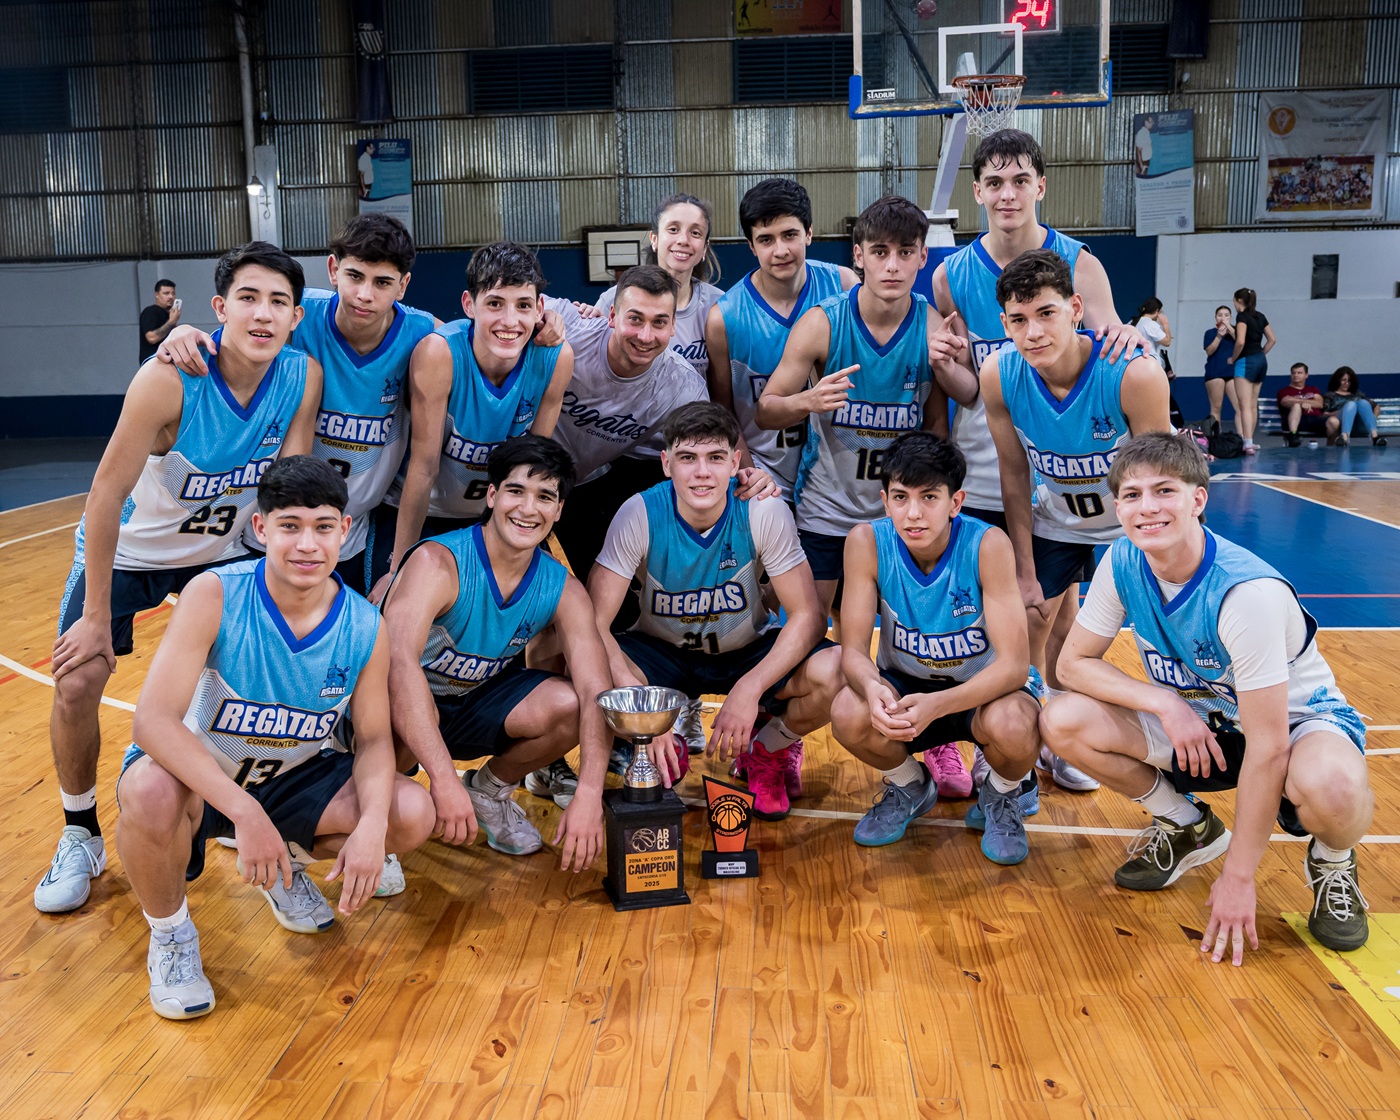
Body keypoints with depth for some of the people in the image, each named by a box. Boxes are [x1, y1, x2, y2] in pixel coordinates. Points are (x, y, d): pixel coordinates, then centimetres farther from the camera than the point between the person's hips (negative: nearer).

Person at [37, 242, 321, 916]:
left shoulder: (303, 378, -21)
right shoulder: (171, 378, -32)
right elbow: (107, 494, -26)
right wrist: (97, 616, -21)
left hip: (219, 551, 4)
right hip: (126, 550, -3)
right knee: (76, 684, -9)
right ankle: (80, 836, 14)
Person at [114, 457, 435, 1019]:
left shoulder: (364, 627, -14)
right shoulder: (215, 595, -25)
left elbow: (374, 739, -6)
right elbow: (153, 720, -32)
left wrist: (371, 825, -27)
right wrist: (244, 811, -42)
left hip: (291, 776, 3)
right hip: (195, 773, -3)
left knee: (412, 813, -17)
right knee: (152, 791, -38)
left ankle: (287, 861, 15)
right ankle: (169, 931, -4)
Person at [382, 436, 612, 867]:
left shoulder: (563, 590, -12)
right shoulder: (436, 562, -28)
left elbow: (596, 691, -20)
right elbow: (400, 663, -42)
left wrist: (589, 796, -36)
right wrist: (444, 780, -51)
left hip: (476, 706, 4)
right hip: (404, 716, -4)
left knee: (569, 705, -23)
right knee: (398, 701, -39)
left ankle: (491, 790, 8)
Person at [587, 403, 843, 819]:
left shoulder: (764, 511, -22)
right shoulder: (639, 514, -22)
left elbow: (809, 616, -20)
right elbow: (593, 622, -25)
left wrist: (749, 689, -34)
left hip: (749, 651, 0)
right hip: (662, 653, 0)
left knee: (835, 673, -30)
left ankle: (768, 750, 6)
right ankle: (663, 751, 3)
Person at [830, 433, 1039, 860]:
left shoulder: (987, 545, -24)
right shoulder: (867, 542, -18)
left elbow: (1014, 663, -27)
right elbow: (853, 649, -17)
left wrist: (936, 704, -43)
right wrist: (873, 688, -42)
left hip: (982, 689, -2)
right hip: (905, 684, 2)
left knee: (1012, 725, -36)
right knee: (849, 715, -29)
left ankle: (1000, 797, 5)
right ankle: (910, 786, 8)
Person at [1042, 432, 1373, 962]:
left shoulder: (1249, 592, -32)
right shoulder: (1123, 563, -15)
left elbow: (1267, 746, -29)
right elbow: (1073, 663, -6)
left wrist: (1238, 878, -25)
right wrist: (1166, 704, -23)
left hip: (1297, 720, -5)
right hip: (1199, 725, 5)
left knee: (1331, 786, -41)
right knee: (1062, 721, -19)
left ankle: (1333, 862, 0)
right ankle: (1187, 827, 8)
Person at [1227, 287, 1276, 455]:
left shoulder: (1242, 316, -10)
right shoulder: (1260, 316, 13)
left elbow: (1240, 341, -21)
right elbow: (1272, 339, 16)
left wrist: (1233, 358, -7)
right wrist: (1261, 354, 17)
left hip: (1246, 361, -8)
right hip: (1261, 360, 8)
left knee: (1245, 405, -11)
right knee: (1253, 404, 15)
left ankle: (1248, 443, -19)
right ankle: (1250, 440, 22)